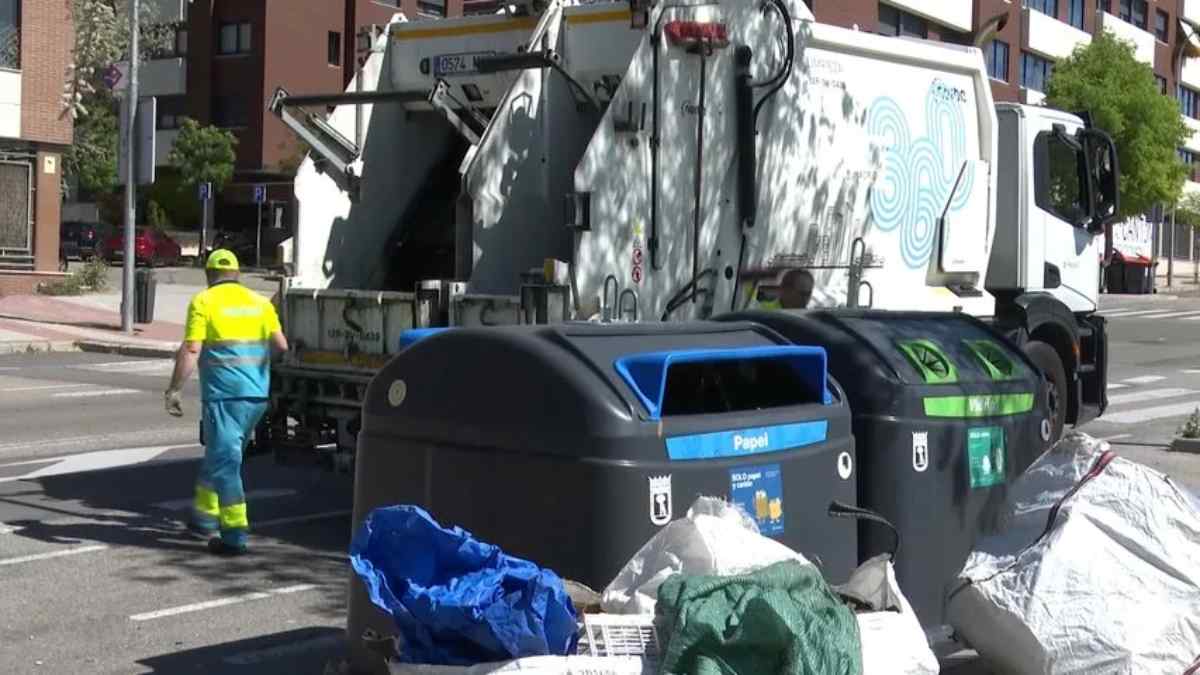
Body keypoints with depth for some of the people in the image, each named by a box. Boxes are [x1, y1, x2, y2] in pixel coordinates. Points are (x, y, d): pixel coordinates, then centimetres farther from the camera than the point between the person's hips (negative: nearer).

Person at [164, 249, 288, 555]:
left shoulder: (204, 302, -2)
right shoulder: (260, 303, 12)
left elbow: (191, 351, -11)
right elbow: (282, 346, 6)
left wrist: (174, 389, -9)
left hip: (224, 394, -6)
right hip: (257, 394, 6)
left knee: (225, 460, -3)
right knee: (220, 454, 21)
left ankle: (234, 534, -8)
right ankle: (206, 516, 32)